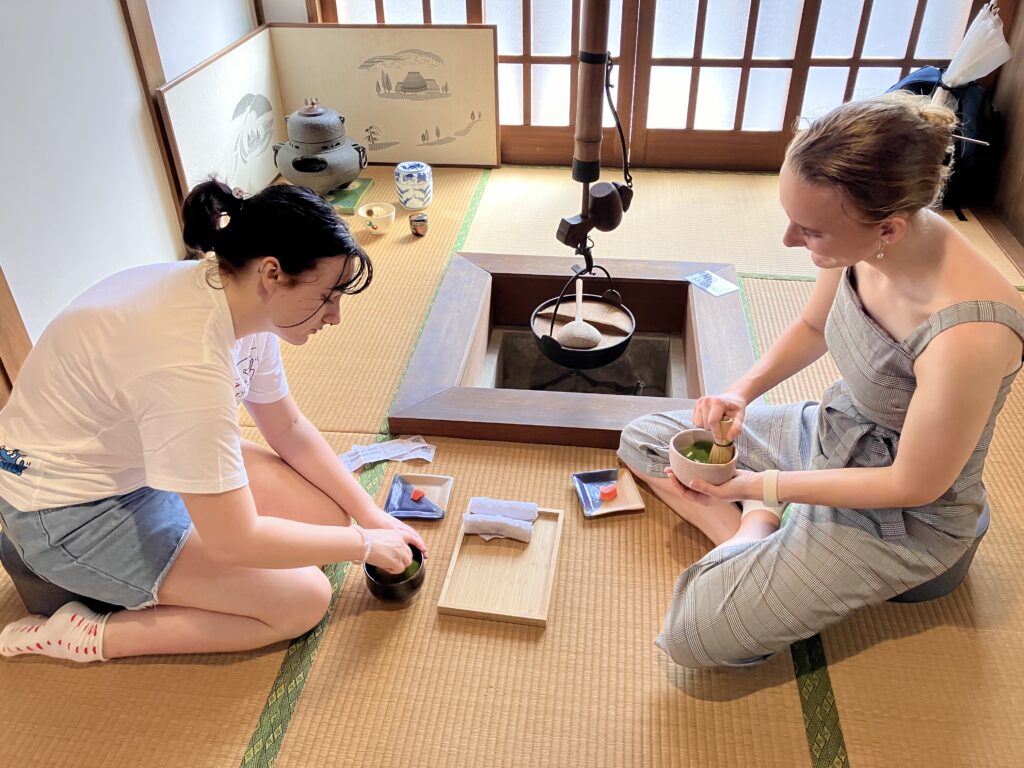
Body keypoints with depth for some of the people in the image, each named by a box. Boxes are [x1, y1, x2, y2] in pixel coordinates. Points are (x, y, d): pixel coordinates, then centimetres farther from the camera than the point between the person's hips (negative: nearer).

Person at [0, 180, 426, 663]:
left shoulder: (241, 301, -10)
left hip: (140, 456, 9)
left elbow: (288, 429, 4)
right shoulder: (190, 360, -36)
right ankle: (91, 636, -4)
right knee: (304, 600, -12)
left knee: (327, 515, 1)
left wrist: (368, 513, 0)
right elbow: (234, 542, -30)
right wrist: (364, 543, -17)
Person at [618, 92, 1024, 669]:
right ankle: (753, 539, -2)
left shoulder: (968, 336, -37)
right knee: (641, 439, 8)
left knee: (694, 634, -18)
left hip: (900, 519, -7)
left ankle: (755, 530, 5)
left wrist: (759, 485, -22)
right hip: (829, 430, 7)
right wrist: (743, 391, -11)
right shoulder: (861, 242, -17)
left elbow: (913, 486, -23)